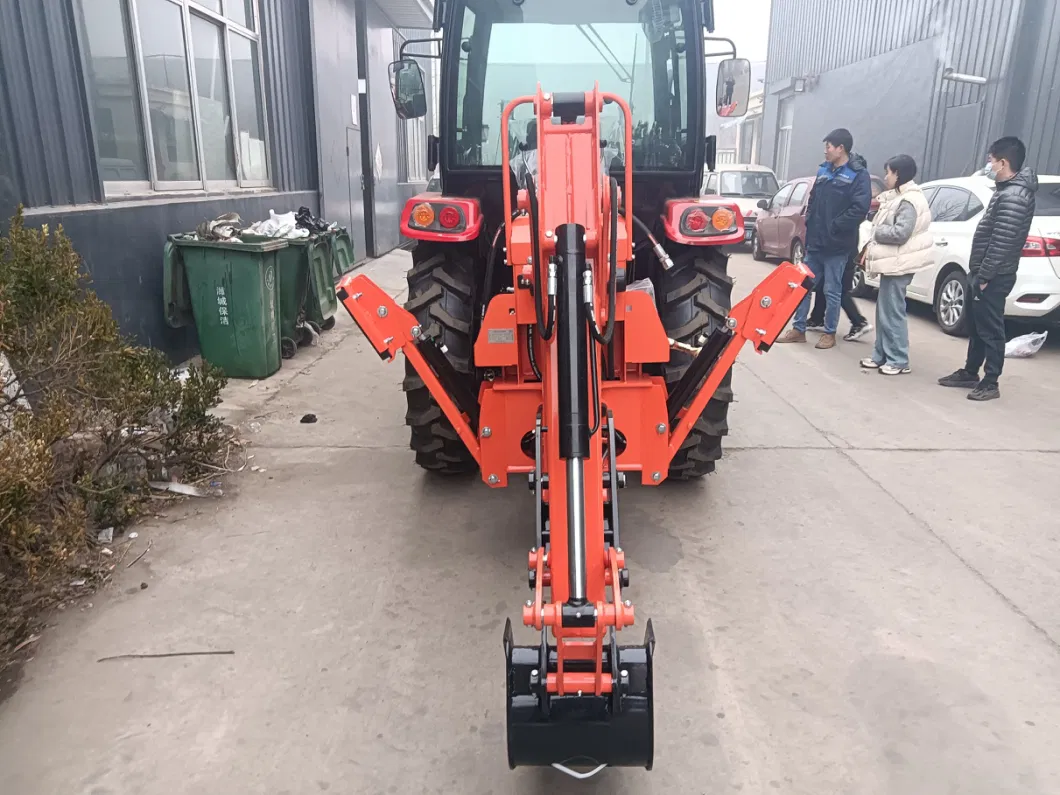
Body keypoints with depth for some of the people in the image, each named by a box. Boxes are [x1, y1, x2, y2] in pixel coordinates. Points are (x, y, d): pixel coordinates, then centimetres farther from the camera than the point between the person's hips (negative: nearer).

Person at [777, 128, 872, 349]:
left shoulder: (858, 174, -9)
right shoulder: (823, 170, 11)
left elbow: (860, 208, -19)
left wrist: (834, 227, -18)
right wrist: (809, 222, 6)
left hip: (836, 245, -6)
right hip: (814, 241, 7)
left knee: (832, 291, 3)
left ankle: (829, 333, 15)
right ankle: (798, 329, 19)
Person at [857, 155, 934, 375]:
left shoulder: (909, 201, -16)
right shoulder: (897, 197, 16)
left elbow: (900, 233, -24)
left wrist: (875, 233, -10)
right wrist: (871, 245, 5)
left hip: (898, 264, -10)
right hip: (892, 263, 10)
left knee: (892, 312, -8)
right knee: (883, 310, 13)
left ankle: (898, 360, -2)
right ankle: (881, 355, 20)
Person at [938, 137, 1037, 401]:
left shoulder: (1013, 197, -20)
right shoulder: (1007, 190, 13)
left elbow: (1001, 244, -24)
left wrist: (983, 277, -20)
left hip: (993, 278, -10)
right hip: (982, 273, 10)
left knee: (990, 330, -1)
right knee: (976, 327, 18)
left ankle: (990, 384, 8)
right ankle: (970, 373, 30)